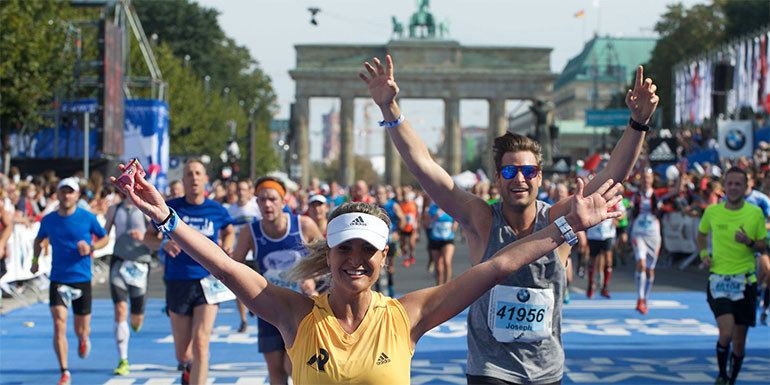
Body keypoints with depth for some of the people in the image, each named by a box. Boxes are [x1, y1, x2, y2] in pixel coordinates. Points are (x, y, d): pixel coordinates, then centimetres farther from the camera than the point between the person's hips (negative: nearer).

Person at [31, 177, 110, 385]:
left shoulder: (88, 218, -6)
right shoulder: (48, 220, 1)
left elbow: (105, 237, 7)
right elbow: (39, 239, 21)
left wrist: (91, 247, -12)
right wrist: (35, 260, 9)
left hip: (82, 280, -1)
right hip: (58, 280, 1)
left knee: (81, 330, 8)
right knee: (59, 325, -15)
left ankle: (84, 339, 48)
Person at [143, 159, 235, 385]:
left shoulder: (216, 210, 3)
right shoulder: (170, 207, 0)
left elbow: (229, 231, 24)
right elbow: (148, 237, 7)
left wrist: (226, 248, 1)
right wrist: (163, 243, -16)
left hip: (207, 280, 0)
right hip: (177, 282, 0)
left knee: (201, 345, -16)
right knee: (182, 354, 8)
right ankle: (188, 366, 46)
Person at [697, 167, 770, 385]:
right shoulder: (712, 212, 2)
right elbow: (702, 234, 22)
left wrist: (749, 242, -14)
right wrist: (704, 254, 5)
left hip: (744, 281, 1)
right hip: (718, 279, -1)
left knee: (739, 340, 4)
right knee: (726, 333, -18)